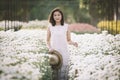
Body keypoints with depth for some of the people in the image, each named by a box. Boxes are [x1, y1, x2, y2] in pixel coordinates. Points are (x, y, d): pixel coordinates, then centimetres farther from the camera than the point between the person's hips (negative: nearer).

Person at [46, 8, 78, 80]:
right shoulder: (50, 27, 4)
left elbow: (68, 40, 8)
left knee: (64, 71, -5)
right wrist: (49, 48, -8)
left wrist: (73, 43, -13)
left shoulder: (66, 26, 3)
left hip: (64, 52, 0)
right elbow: (48, 40, 11)